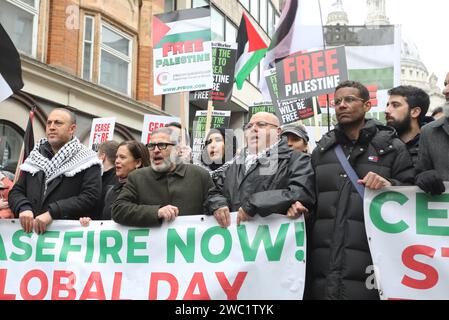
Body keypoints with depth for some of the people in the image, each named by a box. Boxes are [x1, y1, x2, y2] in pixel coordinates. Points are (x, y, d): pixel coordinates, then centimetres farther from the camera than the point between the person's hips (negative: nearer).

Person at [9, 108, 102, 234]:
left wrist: (52, 212, -16)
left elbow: (90, 197, -8)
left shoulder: (86, 160, 3)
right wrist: (23, 208, -5)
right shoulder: (34, 158, 18)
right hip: (31, 231, 4)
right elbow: (16, 191, 17)